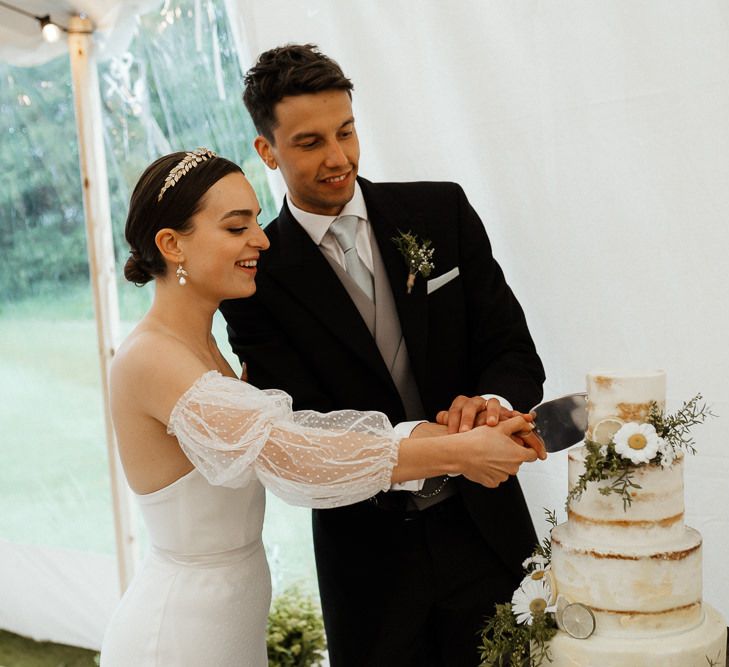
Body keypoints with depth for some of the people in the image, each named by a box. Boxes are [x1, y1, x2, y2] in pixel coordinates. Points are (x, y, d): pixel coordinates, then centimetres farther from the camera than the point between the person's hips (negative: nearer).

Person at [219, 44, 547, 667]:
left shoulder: (442, 211, -3)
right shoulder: (257, 275, -10)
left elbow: (515, 350, -4)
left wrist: (493, 402, -28)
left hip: (485, 529, 2)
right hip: (369, 555, -2)